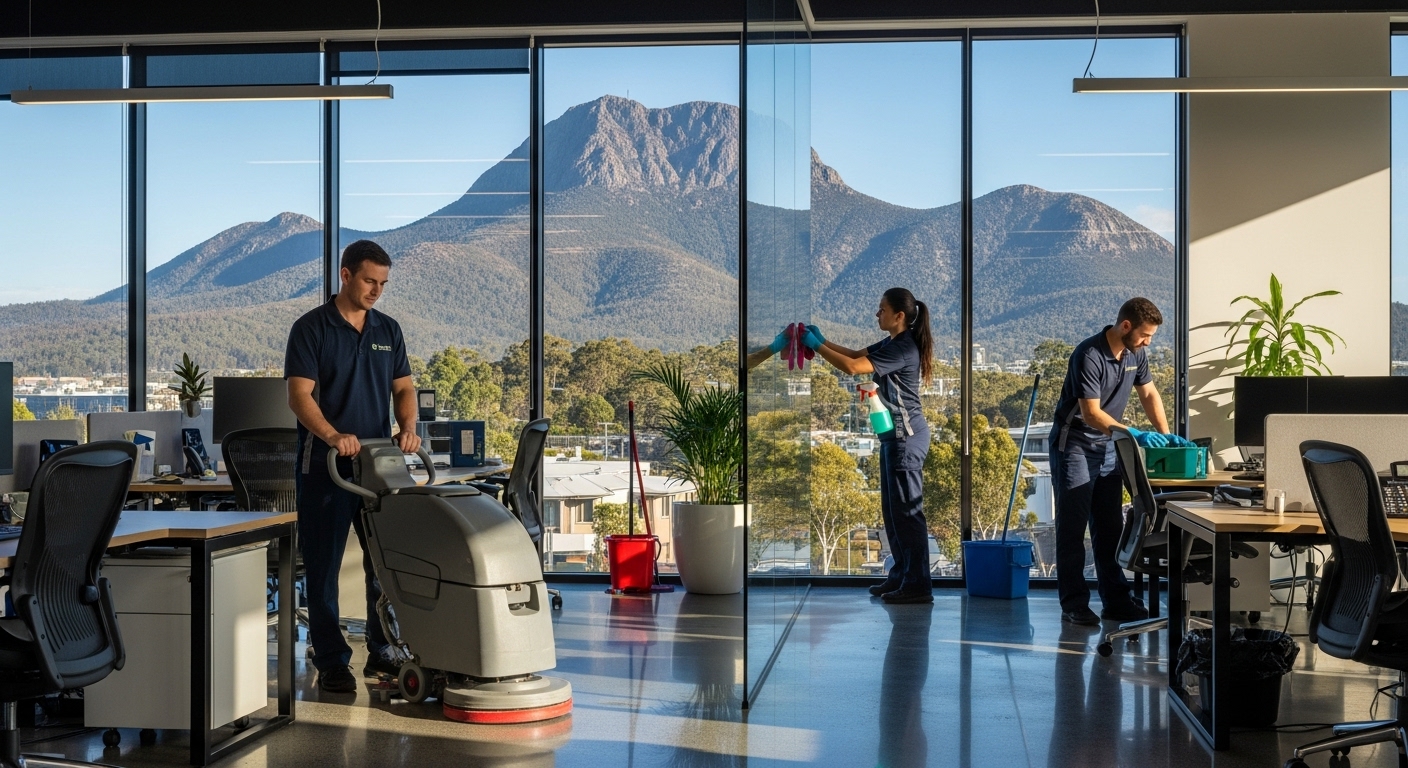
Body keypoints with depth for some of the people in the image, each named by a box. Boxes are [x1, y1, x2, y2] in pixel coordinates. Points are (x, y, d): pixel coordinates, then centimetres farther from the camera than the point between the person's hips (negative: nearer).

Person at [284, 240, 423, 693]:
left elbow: (403, 387, 11)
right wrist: (334, 436, -29)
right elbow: (299, 396, -13)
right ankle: (331, 663, 6)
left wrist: (408, 427, -10)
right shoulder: (311, 328, -5)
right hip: (325, 467, -5)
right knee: (324, 567, 0)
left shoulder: (388, 330, 12)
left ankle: (382, 653, 20)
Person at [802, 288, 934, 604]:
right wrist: (822, 340, 5)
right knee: (893, 507, 14)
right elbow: (855, 354, 17)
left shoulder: (902, 349, -19)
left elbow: (852, 366, -24)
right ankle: (901, 575, 22)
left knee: (906, 508, -8)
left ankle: (918, 585, -6)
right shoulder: (890, 344, 11)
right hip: (895, 434, 10)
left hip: (906, 435, -10)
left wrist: (816, 345, -16)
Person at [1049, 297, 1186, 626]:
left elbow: (1149, 393, 12)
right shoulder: (1089, 355, -25)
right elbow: (1092, 414, -28)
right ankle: (1074, 604, 1)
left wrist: (1166, 434, -1)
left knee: (1110, 527, 9)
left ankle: (1116, 601, 13)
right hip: (1074, 446, -7)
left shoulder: (1136, 353, -1)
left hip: (1107, 447, 7)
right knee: (1072, 527, -3)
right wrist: (1135, 435, -33)